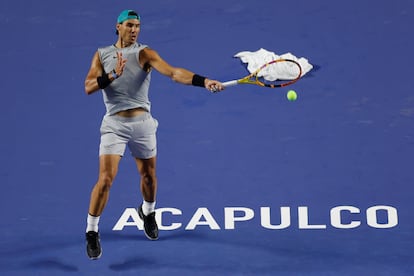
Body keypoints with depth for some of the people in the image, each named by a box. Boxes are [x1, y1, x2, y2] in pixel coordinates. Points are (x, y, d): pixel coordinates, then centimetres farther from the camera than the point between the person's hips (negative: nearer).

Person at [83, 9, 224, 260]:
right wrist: (114, 74, -19)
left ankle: (148, 212, 47)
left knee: (149, 176, 15)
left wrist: (204, 81, -35)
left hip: (142, 123, 1)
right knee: (105, 179, -10)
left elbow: (173, 72, -20)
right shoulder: (102, 55, 4)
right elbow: (88, 87, -5)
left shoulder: (144, 53, -4)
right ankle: (92, 232, 7)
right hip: (114, 124, -1)